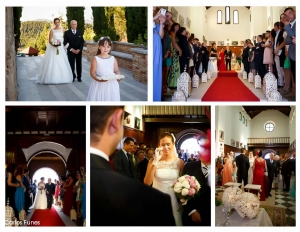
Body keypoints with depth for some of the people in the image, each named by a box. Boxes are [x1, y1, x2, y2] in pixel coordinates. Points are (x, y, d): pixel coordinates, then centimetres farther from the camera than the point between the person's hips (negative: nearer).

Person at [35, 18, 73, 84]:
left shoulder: (62, 30, 11)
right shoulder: (52, 30, 1)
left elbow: (65, 38, 13)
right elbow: (49, 40, -2)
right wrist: (53, 44, -19)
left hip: (61, 48, 3)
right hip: (53, 48, -3)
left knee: (61, 63, -1)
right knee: (52, 63, -7)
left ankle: (61, 78, 5)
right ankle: (52, 78, -5)